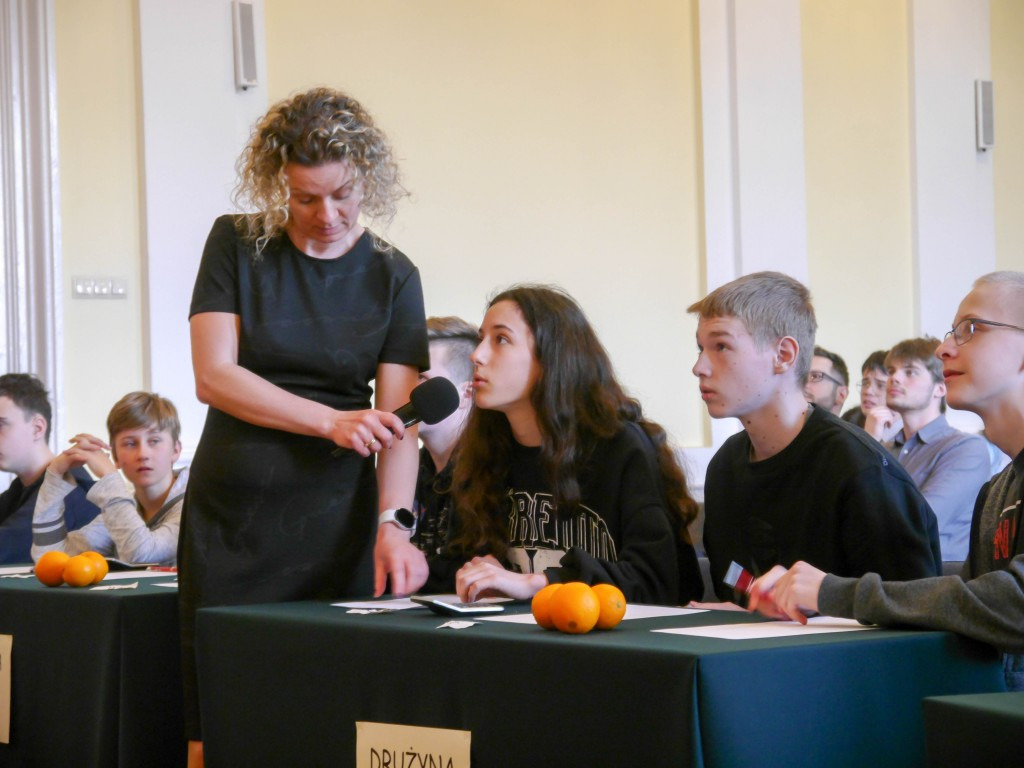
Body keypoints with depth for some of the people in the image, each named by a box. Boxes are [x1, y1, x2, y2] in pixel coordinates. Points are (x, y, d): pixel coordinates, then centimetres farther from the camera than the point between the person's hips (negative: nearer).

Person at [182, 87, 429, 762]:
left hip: (334, 520, 0)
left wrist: (395, 522, -19)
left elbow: (395, 419, -3)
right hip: (228, 519, 0)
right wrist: (331, 421, -15)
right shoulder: (237, 246, 3)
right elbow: (214, 376, -6)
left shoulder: (392, 276, 4)